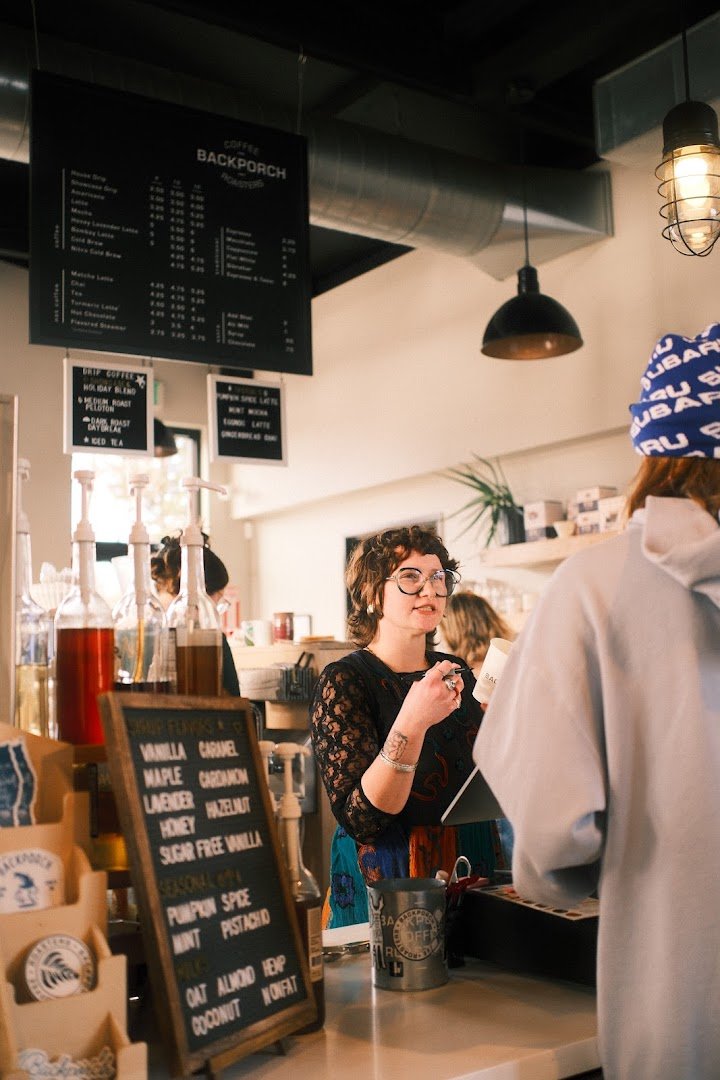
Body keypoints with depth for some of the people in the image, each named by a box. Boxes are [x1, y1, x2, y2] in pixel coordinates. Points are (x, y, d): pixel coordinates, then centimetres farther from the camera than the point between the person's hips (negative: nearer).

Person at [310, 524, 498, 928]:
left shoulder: (457, 673, 9)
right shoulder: (344, 681, -7)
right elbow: (360, 820, -18)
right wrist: (411, 724, -29)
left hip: (470, 875, 4)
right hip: (385, 890, -4)